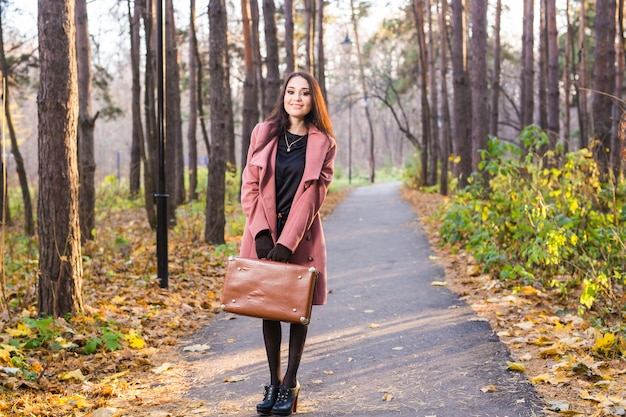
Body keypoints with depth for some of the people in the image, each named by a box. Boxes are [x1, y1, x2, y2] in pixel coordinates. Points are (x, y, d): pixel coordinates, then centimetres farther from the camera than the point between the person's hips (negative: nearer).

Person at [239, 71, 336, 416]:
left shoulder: (323, 144, -1)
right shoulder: (263, 133, 3)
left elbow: (311, 197, -8)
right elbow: (250, 186, 1)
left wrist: (287, 242, -15)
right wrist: (261, 232, -10)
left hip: (302, 237, -1)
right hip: (264, 234, 2)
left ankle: (290, 385, 15)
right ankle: (273, 382, 19)